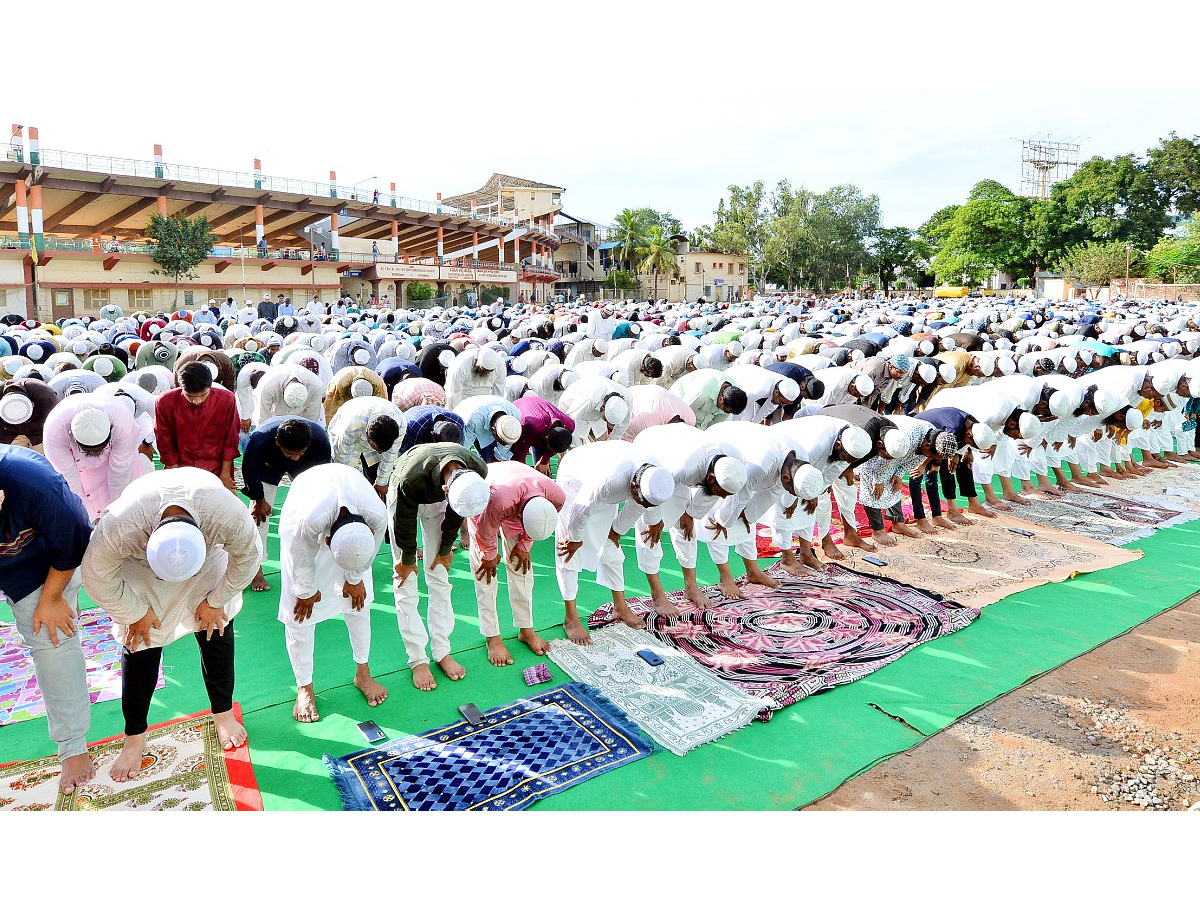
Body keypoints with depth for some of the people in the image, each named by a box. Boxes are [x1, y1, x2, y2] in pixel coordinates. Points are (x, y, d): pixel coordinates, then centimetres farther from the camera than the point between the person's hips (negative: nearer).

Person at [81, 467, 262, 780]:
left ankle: (223, 714, 26)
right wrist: (136, 613, -10)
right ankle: (134, 738, 18)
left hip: (208, 561, 1)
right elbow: (99, 577, -21)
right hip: (141, 570, -1)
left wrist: (215, 601, -9)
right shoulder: (120, 527, -42)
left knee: (217, 632, 4)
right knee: (141, 643, -2)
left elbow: (248, 558, -19)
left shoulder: (230, 516, -41)